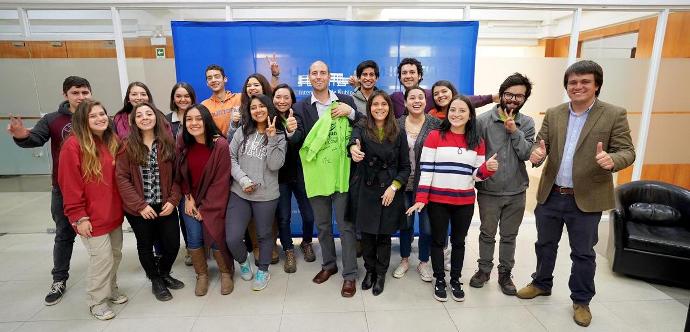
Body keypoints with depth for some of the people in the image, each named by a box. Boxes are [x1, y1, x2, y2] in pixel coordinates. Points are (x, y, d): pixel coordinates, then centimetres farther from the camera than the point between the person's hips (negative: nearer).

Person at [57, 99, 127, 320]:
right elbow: (69, 185, -15)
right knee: (102, 258, 0)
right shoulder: (73, 145, -14)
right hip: (92, 216, -7)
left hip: (114, 213, 7)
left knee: (116, 254, 16)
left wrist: (121, 206, 12)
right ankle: (97, 301, 21)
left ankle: (111, 289, 37)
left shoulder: (113, 141, 7)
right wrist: (79, 216, -16)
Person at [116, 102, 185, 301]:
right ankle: (156, 281, 37)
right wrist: (140, 205, -15)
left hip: (165, 206, 2)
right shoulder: (127, 146, -6)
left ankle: (164, 273, 37)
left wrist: (173, 200, -9)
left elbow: (177, 175, 0)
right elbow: (122, 178, -9)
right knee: (146, 245, 14)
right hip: (139, 209, -1)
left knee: (173, 244, 6)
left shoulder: (168, 143, -1)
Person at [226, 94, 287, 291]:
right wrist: (243, 180, -11)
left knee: (264, 235, 12)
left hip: (266, 195, -1)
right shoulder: (242, 132, 5)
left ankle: (263, 271, 35)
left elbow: (275, 165, -12)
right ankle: (243, 262, 29)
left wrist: (272, 138, -18)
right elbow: (231, 158, 2)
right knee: (232, 238, -3)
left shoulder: (279, 136, 0)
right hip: (239, 193, 2)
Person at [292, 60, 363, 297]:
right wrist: (292, 133, -27)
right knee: (322, 225, 17)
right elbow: (298, 141, -5)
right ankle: (328, 264, 37)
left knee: (345, 225, 5)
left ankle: (349, 275, 18)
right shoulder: (301, 107, 4)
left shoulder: (345, 101, 3)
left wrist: (350, 112, -13)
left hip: (341, 173, -1)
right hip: (316, 175, 2)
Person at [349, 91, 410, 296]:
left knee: (384, 235, 10)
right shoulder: (361, 129, -1)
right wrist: (354, 148, -50)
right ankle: (369, 270, 34)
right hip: (365, 191, 0)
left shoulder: (399, 134, 2)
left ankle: (381, 274, 31)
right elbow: (354, 140, -26)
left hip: (389, 192, 0)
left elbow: (405, 167, 3)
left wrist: (394, 187, -11)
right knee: (367, 234, 10)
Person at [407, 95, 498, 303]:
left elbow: (477, 175, 4)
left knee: (459, 241, 15)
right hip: (438, 200, -3)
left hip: (465, 202, 3)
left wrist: (488, 168, -18)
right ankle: (439, 280, 26)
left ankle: (456, 280, 31)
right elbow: (426, 170, -10)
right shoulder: (435, 136, -6)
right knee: (438, 241, 10)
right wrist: (421, 198, -15)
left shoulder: (477, 142, 3)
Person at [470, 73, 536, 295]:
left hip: (516, 192, 3)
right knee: (487, 234, 13)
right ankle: (484, 269, 32)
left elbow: (527, 154, -9)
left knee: (509, 236, 15)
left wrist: (514, 131, -17)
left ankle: (505, 273, 32)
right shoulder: (483, 120, -9)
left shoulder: (527, 123, 2)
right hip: (488, 191, -2)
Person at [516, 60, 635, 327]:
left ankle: (581, 300, 29)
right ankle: (541, 284, 39)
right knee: (545, 244, 18)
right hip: (550, 195, 3)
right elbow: (541, 143, 4)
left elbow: (627, 151, -7)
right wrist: (537, 153, -20)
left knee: (583, 253, 10)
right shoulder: (553, 114, 5)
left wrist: (612, 160, -30)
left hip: (587, 199, -3)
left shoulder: (614, 114, -5)